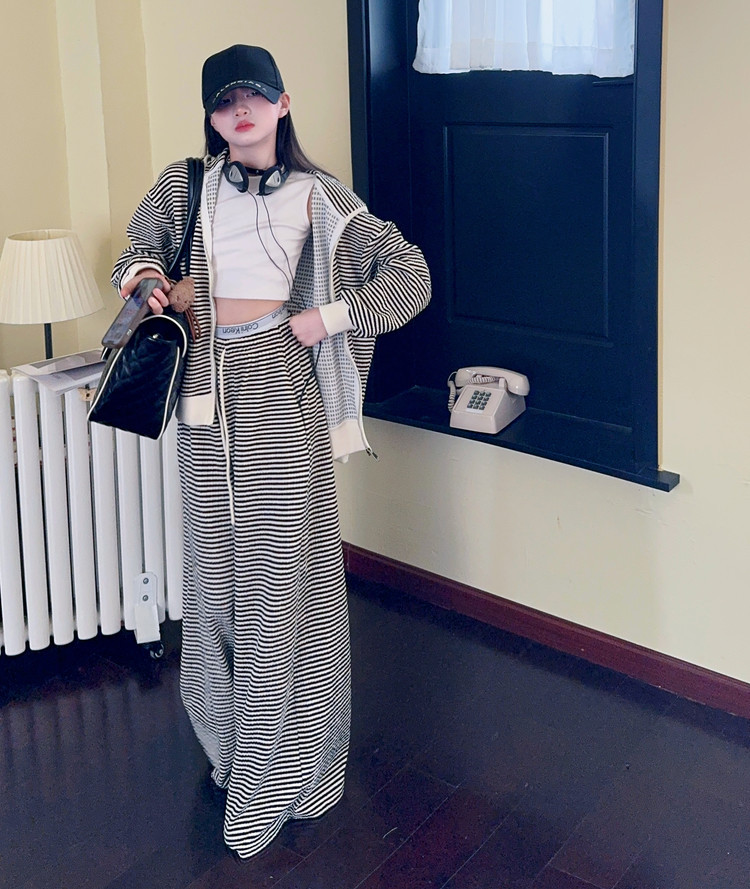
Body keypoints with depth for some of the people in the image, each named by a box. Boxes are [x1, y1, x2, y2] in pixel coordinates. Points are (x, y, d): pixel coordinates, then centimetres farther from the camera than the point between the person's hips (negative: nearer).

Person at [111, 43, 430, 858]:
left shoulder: (319, 197, 6)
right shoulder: (184, 185, 11)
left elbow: (410, 276, 5)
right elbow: (138, 253, 22)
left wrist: (327, 317, -5)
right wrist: (144, 274, -2)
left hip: (282, 389, -2)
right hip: (209, 389, 2)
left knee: (284, 559, 0)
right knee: (215, 554, 9)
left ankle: (284, 759, 13)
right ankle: (229, 732, 26)